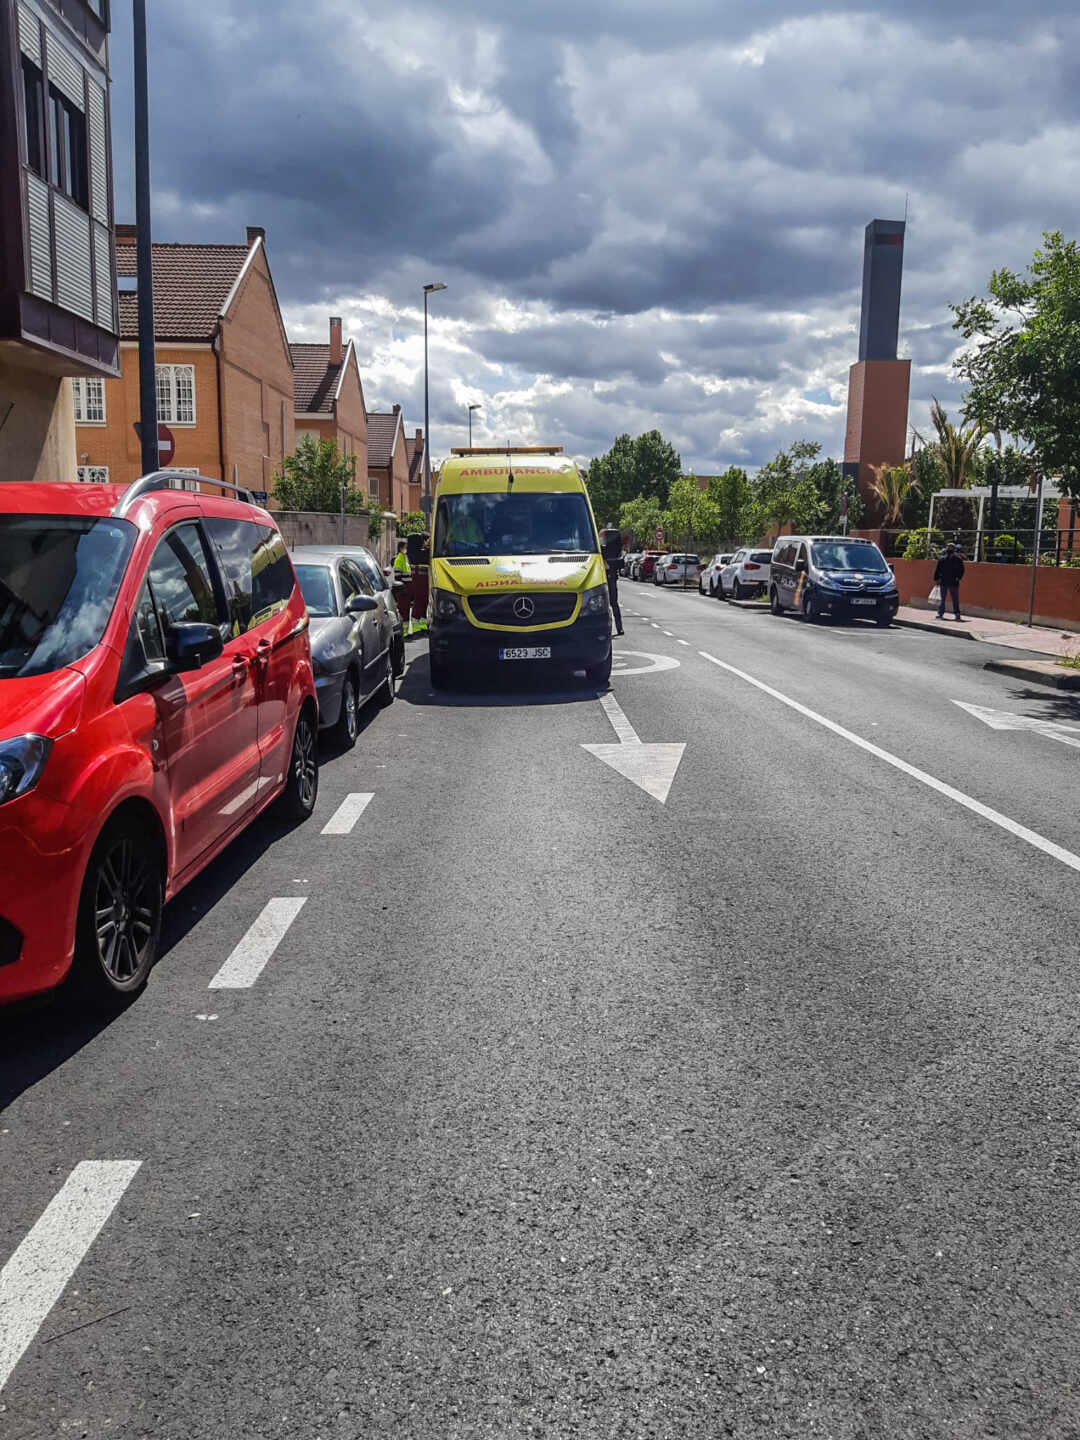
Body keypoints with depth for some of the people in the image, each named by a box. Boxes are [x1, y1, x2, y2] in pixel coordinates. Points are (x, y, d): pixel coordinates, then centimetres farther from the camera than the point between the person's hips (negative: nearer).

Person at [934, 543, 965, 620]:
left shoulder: (942, 559, -2)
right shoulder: (958, 559, -1)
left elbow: (937, 570, 1)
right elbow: (962, 570, 2)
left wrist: (936, 579, 7)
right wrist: (958, 578, 12)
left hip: (943, 582, 0)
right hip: (954, 582, 0)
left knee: (942, 598, 5)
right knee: (955, 599, 6)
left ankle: (940, 614, 2)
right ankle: (957, 614, 3)